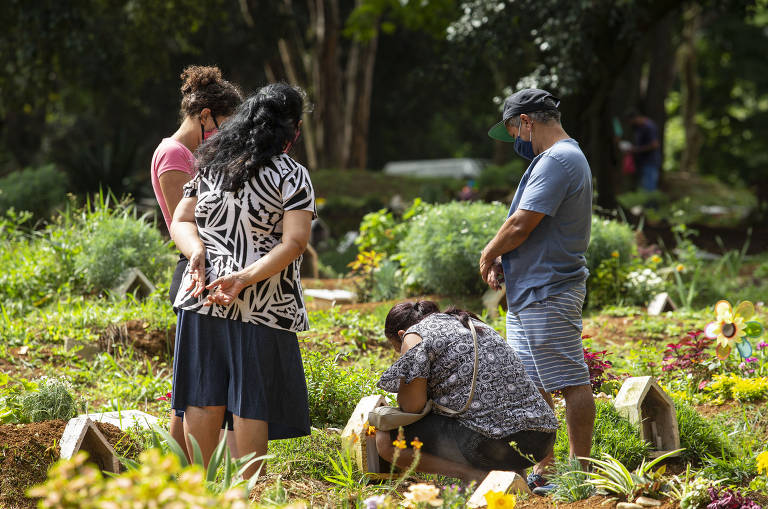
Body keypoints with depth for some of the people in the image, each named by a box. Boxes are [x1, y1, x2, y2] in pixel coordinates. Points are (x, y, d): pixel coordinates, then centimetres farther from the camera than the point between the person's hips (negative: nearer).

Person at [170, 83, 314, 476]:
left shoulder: (211, 166, 10)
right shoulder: (292, 176, -6)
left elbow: (181, 221, 9)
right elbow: (294, 243, -17)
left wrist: (197, 253, -8)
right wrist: (245, 278, -21)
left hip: (202, 297, 5)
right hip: (262, 306, -5)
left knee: (203, 399, 10)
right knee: (252, 404, 2)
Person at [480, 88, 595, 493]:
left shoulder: (557, 160, -16)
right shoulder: (561, 158, 18)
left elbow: (520, 225, -20)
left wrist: (489, 254, -4)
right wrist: (502, 259, 7)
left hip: (548, 296, -11)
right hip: (529, 293, 11)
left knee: (571, 381, -5)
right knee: (533, 384, 14)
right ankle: (542, 469, 20)